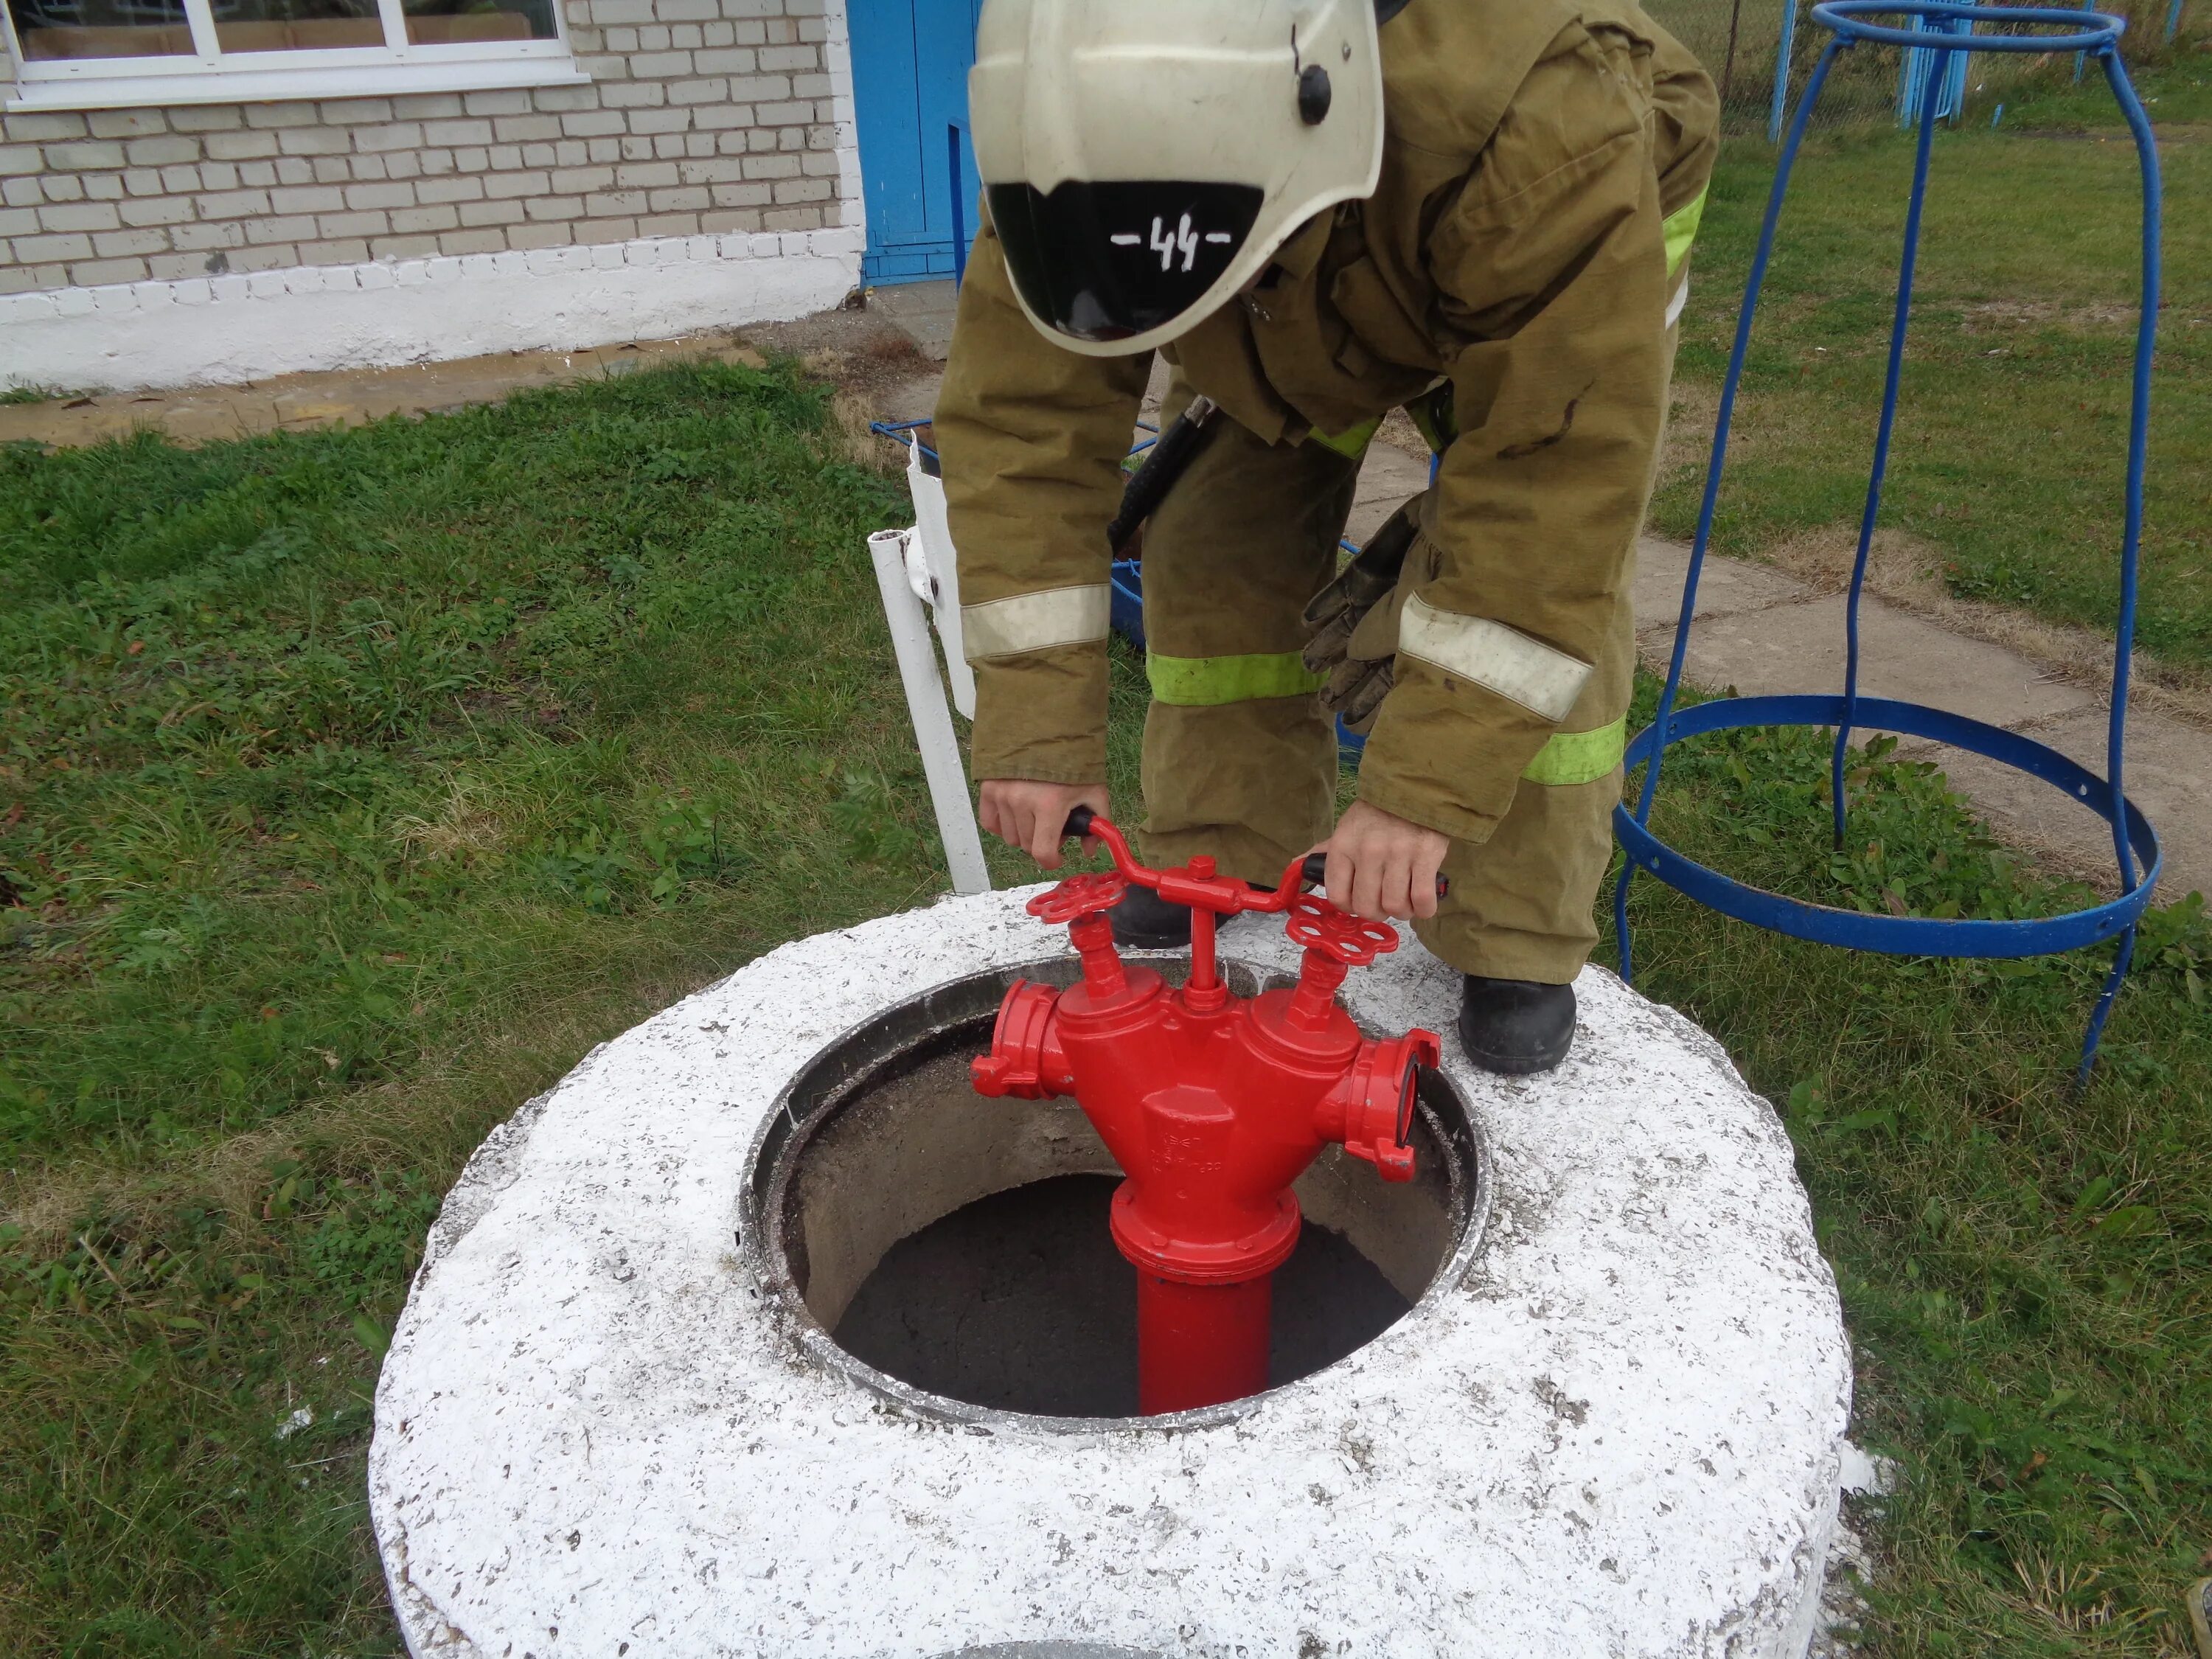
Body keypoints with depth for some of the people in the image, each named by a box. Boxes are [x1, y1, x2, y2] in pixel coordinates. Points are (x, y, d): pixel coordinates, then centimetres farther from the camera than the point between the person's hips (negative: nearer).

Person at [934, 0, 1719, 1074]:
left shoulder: (1542, 133, -46)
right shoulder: (1082, 147, -34)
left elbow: (1554, 478, -44)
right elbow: (1024, 424, -31)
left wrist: (1426, 787, -46)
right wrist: (1034, 726, -36)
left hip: (1535, 291, -3)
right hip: (1298, 318, 4)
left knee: (1545, 582, -21)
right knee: (1218, 546, -10)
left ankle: (1519, 942, -5)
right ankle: (1221, 859, 9)